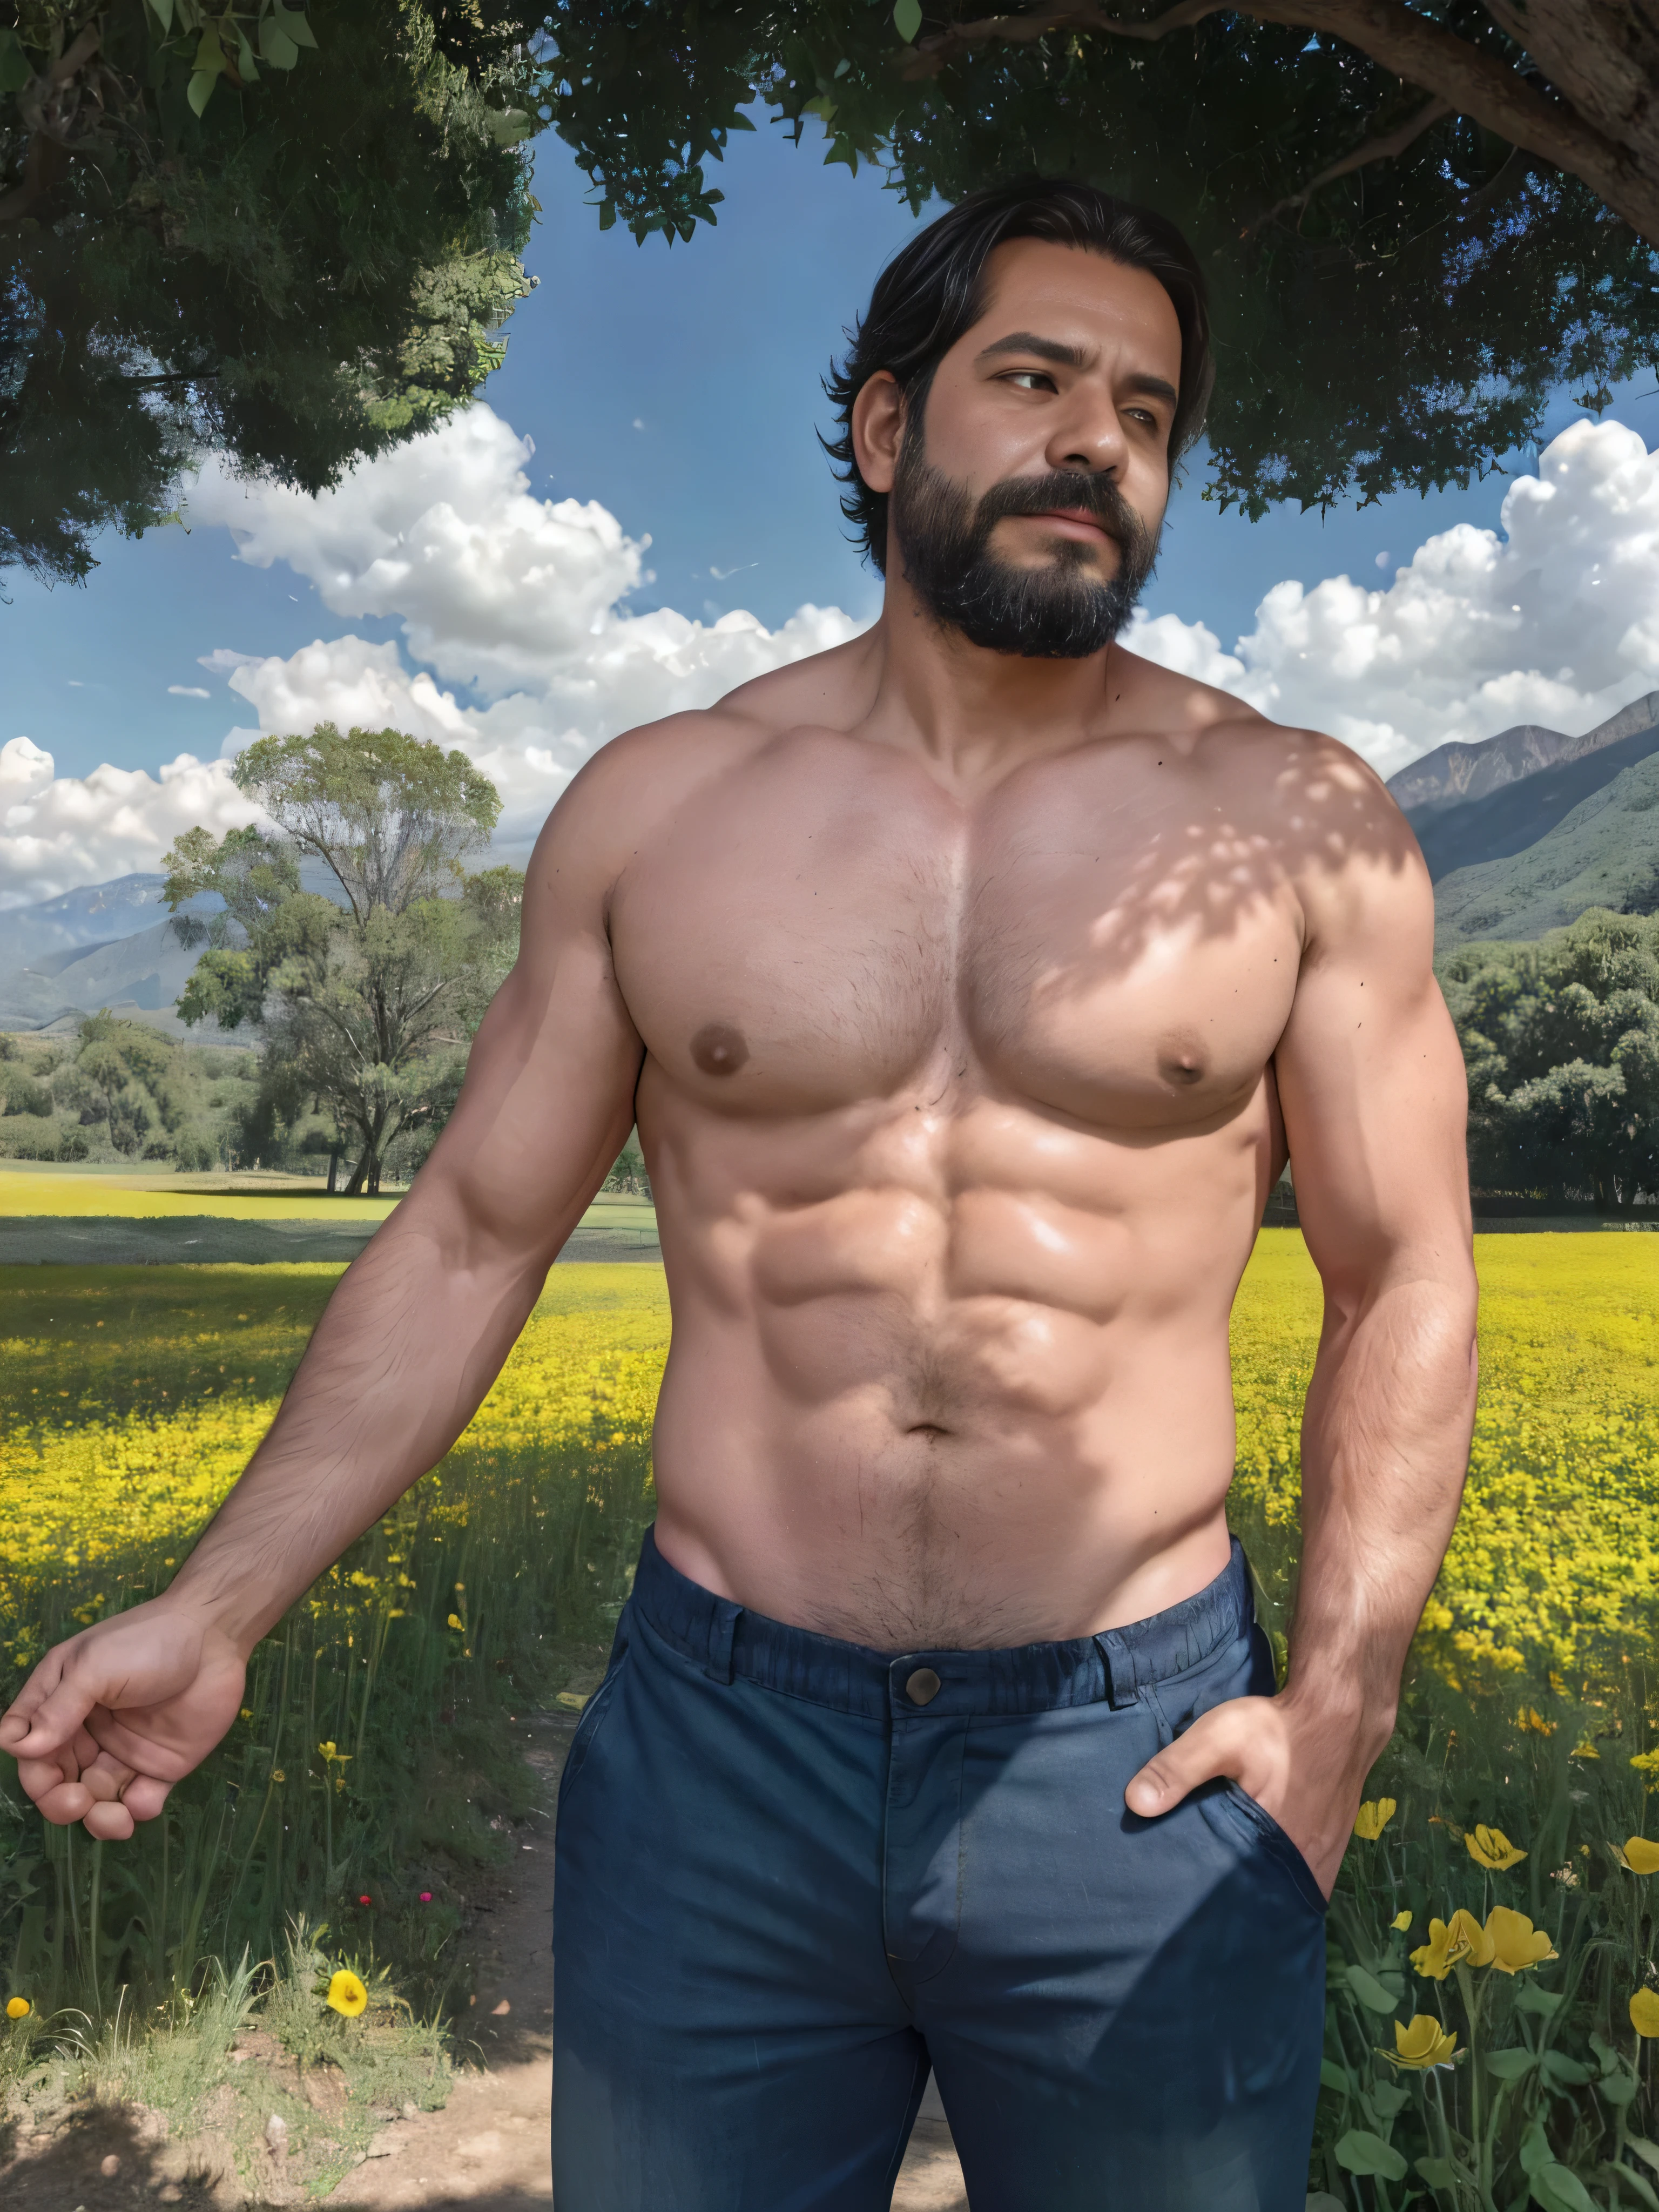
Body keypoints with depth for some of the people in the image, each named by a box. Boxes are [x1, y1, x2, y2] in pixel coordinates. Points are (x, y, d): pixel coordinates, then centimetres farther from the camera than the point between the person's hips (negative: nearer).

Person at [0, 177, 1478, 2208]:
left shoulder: (1298, 825, -1)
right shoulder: (655, 808, 0)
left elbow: (1403, 1289, 3)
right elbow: (471, 1234, 4)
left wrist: (1332, 1720, -4)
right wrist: (216, 1608, 1)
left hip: (1139, 1768, 0)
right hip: (719, 1742, 1)